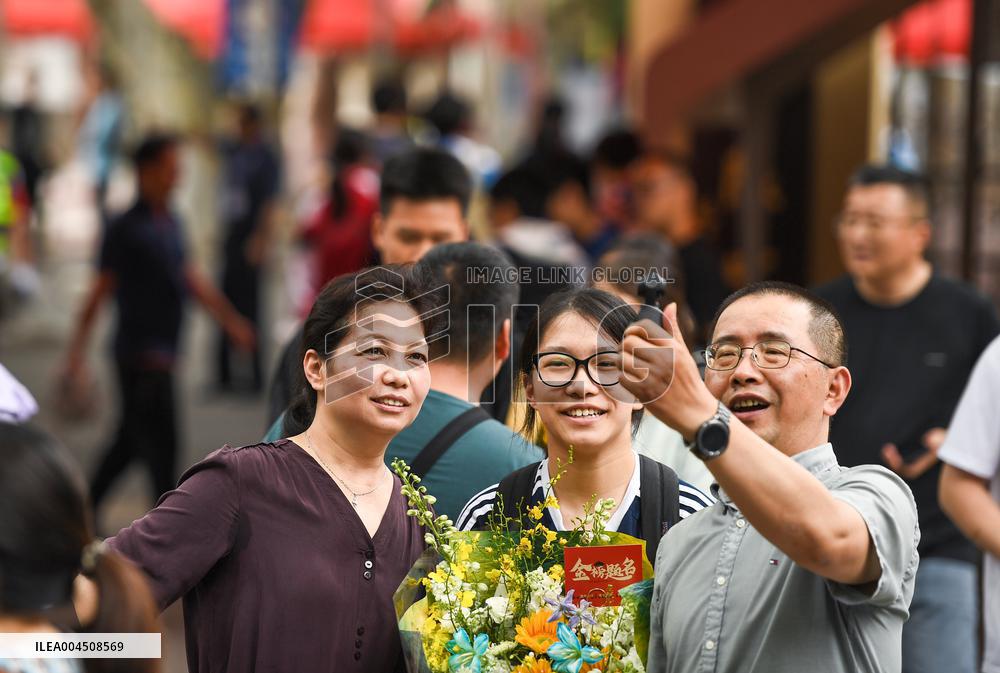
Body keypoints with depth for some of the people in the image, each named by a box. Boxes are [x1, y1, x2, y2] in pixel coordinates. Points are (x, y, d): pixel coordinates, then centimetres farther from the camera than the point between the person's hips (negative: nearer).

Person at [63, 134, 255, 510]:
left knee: (130, 441, 16)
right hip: (140, 355, -8)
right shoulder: (126, 230, -13)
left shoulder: (171, 225, 11)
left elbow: (190, 279, 22)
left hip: (162, 354, 8)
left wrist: (230, 320, 24)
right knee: (160, 446, -5)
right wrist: (76, 355, -17)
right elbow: (100, 292, -14)